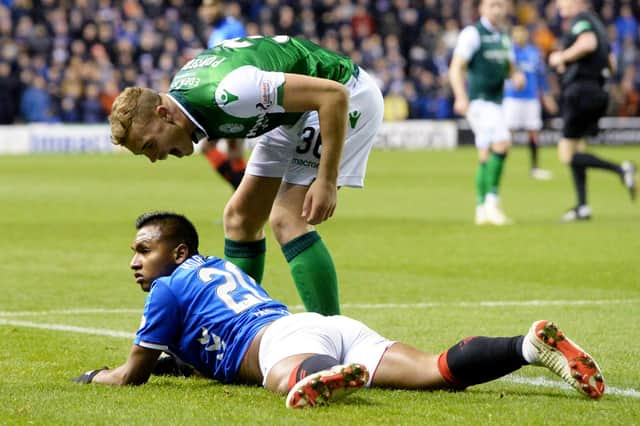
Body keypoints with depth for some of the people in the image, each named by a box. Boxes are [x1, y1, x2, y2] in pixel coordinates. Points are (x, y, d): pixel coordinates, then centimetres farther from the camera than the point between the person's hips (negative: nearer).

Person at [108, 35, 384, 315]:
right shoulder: (180, 90, -7)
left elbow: (333, 94, -33)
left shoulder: (226, 93, -34)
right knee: (239, 216, 8)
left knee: (286, 219, -19)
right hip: (297, 115, 9)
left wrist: (327, 181, -31)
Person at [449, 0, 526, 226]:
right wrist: (461, 97, -24)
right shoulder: (472, 33, -7)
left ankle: (482, 209, 16)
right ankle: (492, 200, -21)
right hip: (478, 100, -8)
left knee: (486, 156, 10)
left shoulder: (503, 38, 16)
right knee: (502, 143, -23)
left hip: (495, 103, 8)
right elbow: (456, 68, -12)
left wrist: (517, 76, 3)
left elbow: (510, 68, 27)